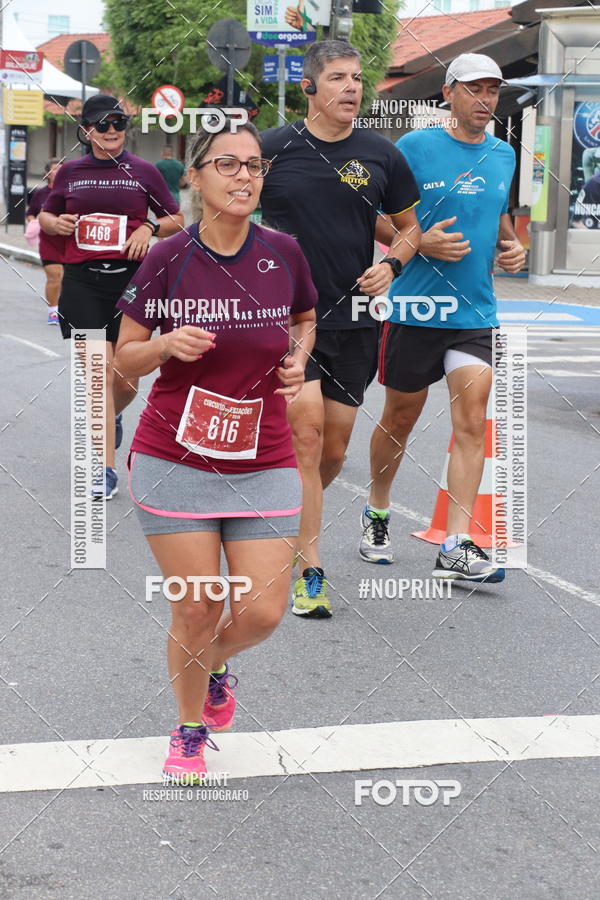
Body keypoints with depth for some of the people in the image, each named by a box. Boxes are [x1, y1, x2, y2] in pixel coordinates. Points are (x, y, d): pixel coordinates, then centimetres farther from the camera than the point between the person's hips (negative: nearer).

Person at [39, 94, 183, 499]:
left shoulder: (144, 171, 6)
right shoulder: (71, 172, 9)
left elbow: (177, 220, 13)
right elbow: (45, 215, 22)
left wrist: (149, 228, -6)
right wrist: (56, 223, -1)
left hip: (130, 279, 0)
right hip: (82, 281, 0)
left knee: (125, 381, 5)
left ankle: (110, 417, 42)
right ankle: (105, 470, -4)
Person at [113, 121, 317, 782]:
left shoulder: (283, 253, -1)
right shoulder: (168, 259, -7)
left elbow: (305, 319, 21)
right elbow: (125, 361, 1)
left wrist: (298, 357, 0)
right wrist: (168, 344, -19)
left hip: (264, 463, 2)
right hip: (175, 461, -2)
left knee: (262, 612, -2)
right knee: (196, 608, 1)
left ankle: (214, 663, 35)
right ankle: (189, 730, 28)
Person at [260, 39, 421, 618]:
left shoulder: (381, 156, 4)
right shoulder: (273, 149, -3)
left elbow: (409, 226, 14)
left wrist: (391, 263, -5)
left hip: (352, 320, 3)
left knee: (333, 450, 8)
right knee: (307, 431, -14)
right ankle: (309, 570, -7)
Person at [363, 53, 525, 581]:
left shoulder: (504, 155, 10)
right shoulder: (415, 147, -5)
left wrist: (511, 246, 6)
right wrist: (420, 242, -18)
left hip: (476, 313, 3)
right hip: (416, 308, -3)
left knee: (472, 420, -10)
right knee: (400, 419, 10)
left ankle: (456, 548, -10)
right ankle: (377, 514, 35)